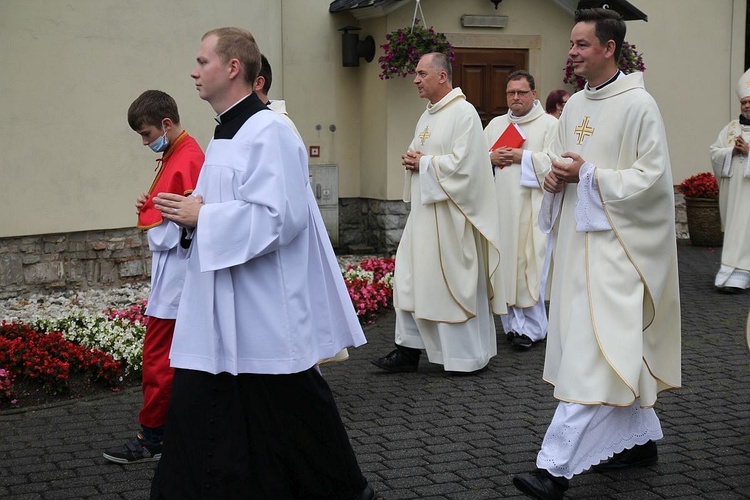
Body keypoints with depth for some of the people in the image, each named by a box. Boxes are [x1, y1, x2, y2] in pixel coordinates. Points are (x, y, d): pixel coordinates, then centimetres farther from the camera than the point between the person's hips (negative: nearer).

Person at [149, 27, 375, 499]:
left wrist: (201, 217, -17)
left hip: (266, 312, -9)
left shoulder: (268, 132, -16)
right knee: (199, 415, 9)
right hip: (220, 309, 9)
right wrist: (191, 212, 3)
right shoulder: (227, 131, 14)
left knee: (293, 416, 5)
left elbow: (278, 216, -25)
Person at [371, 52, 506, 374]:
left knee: (456, 282, -2)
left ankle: (470, 356, 11)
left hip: (451, 212, -9)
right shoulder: (427, 116, 16)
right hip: (425, 211, 9)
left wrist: (424, 163, -11)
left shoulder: (463, 113, -12)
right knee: (411, 277, 7)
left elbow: (464, 163, -21)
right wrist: (411, 161, 2)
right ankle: (409, 350, 13)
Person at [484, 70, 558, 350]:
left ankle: (531, 327, 1)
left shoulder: (549, 124, 2)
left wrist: (523, 157, -13)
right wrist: (491, 158, -4)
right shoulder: (495, 125, 17)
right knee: (505, 264, 4)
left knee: (531, 266, -5)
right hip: (501, 207, 5)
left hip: (533, 206, -5)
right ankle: (513, 324, 11)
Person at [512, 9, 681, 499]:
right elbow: (555, 158, 20)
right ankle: (641, 439, 31)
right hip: (581, 240, 8)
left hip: (616, 244, -8)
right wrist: (554, 174, -3)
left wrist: (587, 175, -18)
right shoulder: (575, 105, 12)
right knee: (620, 352, 16)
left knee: (592, 353, -12)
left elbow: (654, 177, -15)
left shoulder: (638, 105, -11)